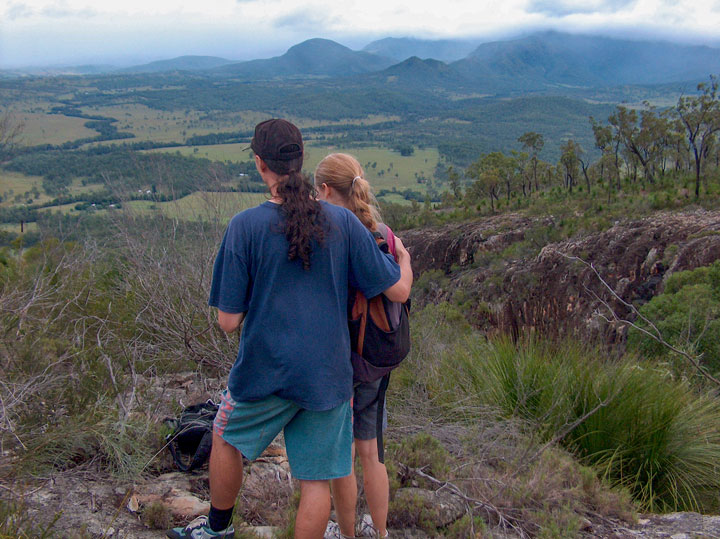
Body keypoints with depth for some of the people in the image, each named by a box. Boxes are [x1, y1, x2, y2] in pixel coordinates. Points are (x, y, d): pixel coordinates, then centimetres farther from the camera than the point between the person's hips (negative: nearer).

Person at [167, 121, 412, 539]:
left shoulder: (246, 226, -13)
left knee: (226, 439, 26)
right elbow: (399, 290, -2)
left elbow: (229, 321, -11)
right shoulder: (342, 221, -7)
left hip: (266, 372, -1)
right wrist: (404, 258, 19)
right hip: (327, 376, 2)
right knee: (317, 479, 12)